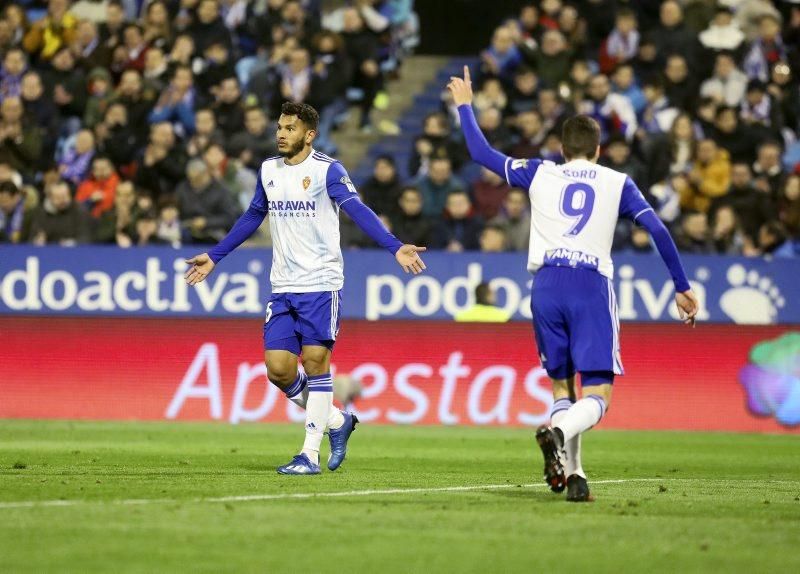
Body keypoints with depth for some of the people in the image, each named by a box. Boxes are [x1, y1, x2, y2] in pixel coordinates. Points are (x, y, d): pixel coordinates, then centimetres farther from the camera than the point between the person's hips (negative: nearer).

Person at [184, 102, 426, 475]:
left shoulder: (327, 170, -8)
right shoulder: (268, 170, 11)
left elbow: (357, 210, -18)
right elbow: (252, 217, 25)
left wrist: (395, 248, -31)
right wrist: (214, 256, 30)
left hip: (320, 283, -6)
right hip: (283, 287, 6)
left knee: (315, 362, -5)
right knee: (278, 369, -2)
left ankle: (310, 454, 0)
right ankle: (337, 422, 20)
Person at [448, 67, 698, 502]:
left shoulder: (539, 174, 14)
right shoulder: (618, 184, 13)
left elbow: (481, 153, 20)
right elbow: (658, 230, 6)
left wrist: (465, 106, 35)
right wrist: (682, 288, 11)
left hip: (547, 285, 2)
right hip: (593, 287, -2)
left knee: (562, 387, 14)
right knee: (597, 396, -5)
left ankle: (571, 473, -1)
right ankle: (559, 431, -37)